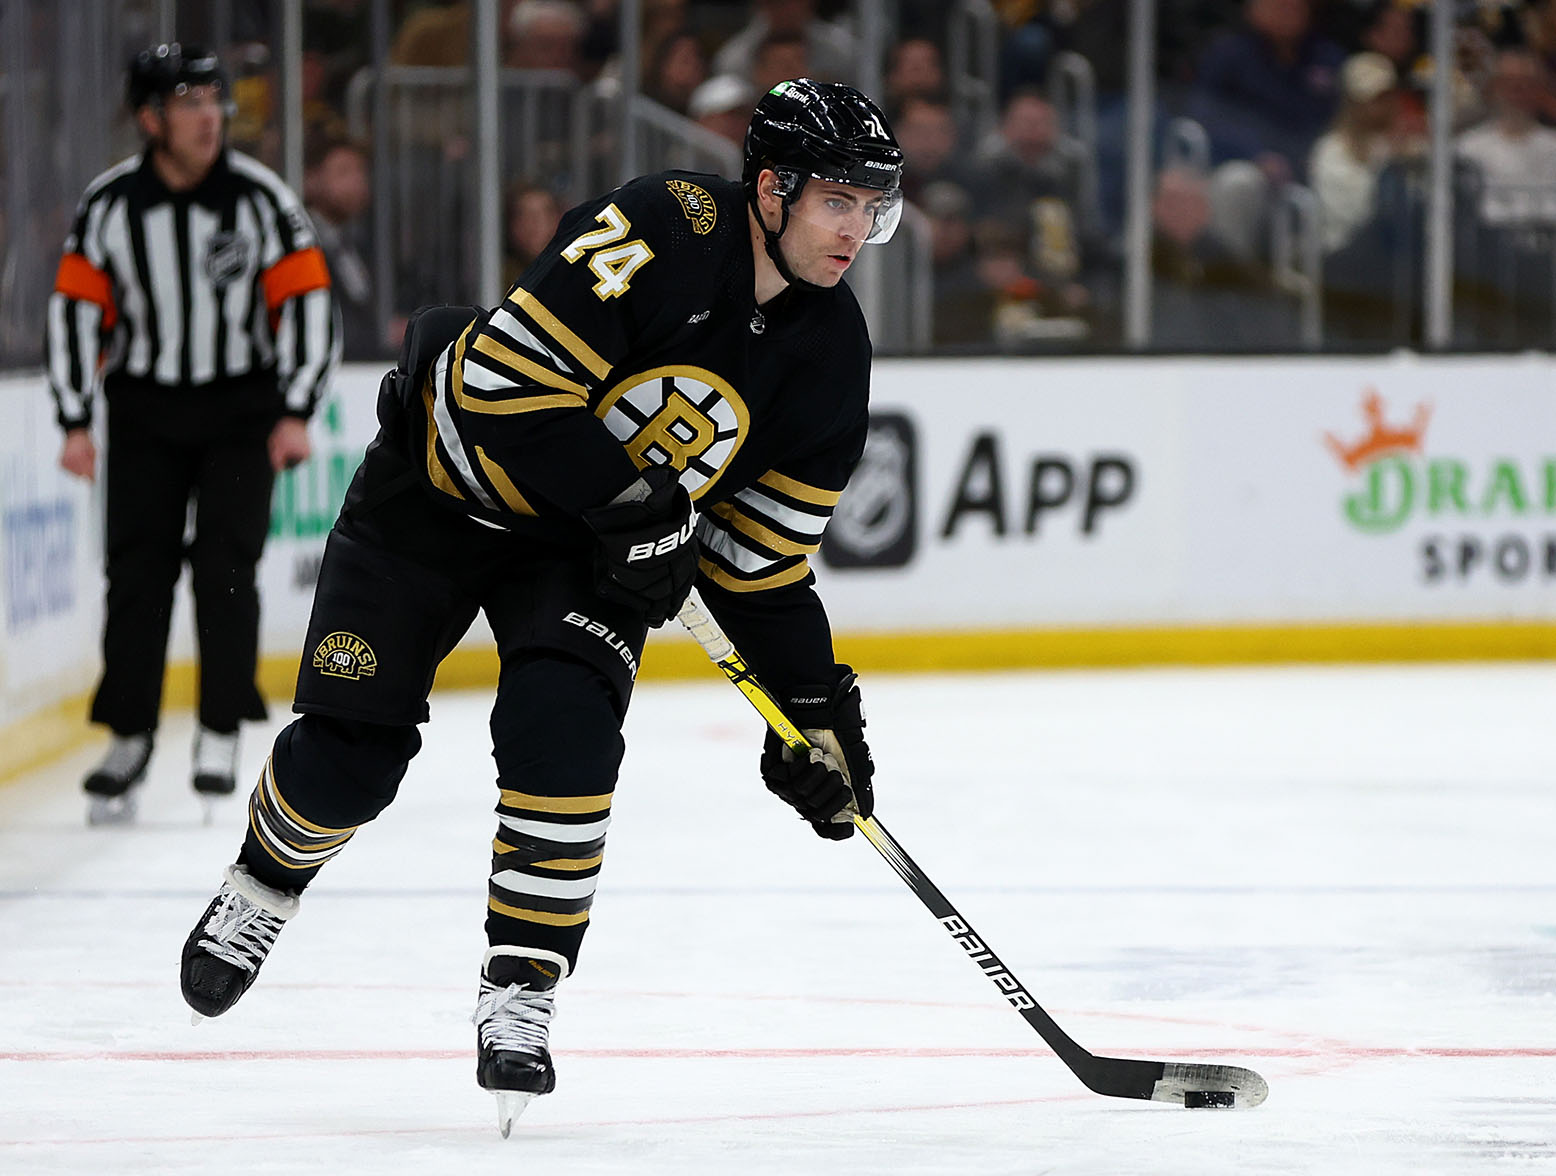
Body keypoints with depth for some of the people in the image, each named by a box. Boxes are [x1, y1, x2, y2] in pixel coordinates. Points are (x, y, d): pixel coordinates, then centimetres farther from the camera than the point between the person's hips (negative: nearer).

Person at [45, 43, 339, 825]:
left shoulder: (260, 197, -10)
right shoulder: (109, 204, -7)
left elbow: (307, 300, -7)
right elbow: (77, 307, 0)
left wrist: (296, 414, -12)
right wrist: (75, 423, -3)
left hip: (242, 408, -1)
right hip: (145, 409, 1)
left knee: (225, 566, -9)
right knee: (137, 569, -2)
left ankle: (221, 733, 0)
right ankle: (129, 735, 7)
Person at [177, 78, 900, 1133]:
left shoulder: (830, 352, -10)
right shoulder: (668, 228, -29)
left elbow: (763, 557, -2)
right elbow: (510, 383, -32)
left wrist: (817, 705, -7)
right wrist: (631, 502, -32)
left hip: (589, 547, 4)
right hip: (443, 490, -4)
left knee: (563, 730, -23)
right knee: (348, 754, 1)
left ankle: (522, 996, -11)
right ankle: (261, 891, 34)